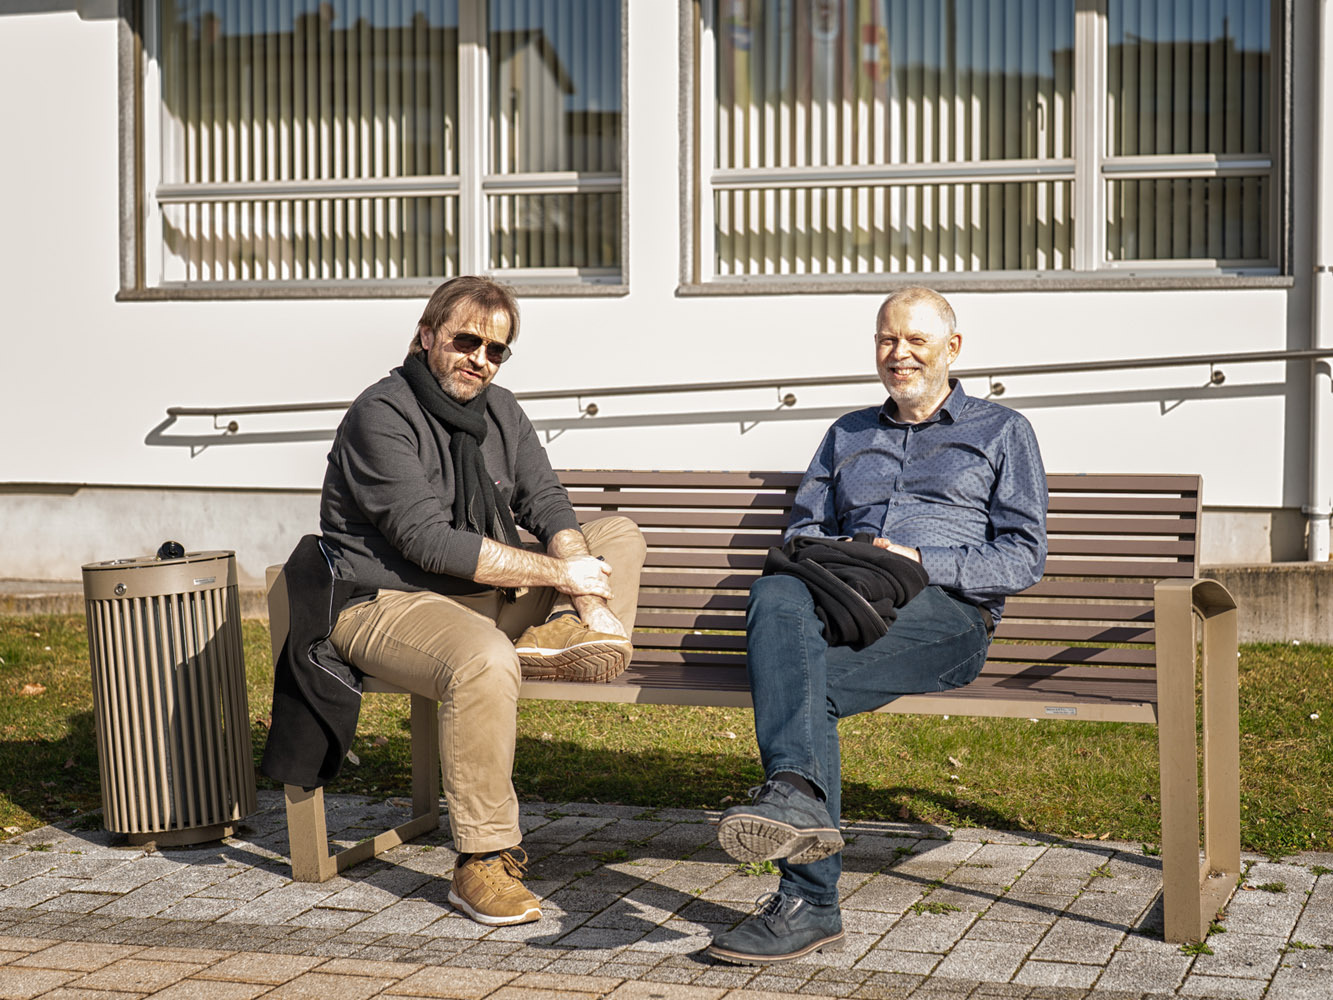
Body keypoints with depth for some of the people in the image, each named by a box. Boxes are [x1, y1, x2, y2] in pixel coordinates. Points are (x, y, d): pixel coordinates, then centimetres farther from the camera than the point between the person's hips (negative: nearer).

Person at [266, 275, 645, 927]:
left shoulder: (497, 410, 9)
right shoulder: (382, 415, -15)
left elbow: (548, 506, 2)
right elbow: (430, 542, -24)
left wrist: (586, 596, -18)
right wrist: (557, 572, -22)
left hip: (490, 594, 8)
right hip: (386, 601, -8)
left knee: (620, 534, 8)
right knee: (484, 660, -39)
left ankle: (562, 632, -22)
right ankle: (482, 862, -29)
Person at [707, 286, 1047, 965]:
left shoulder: (1001, 432, 20)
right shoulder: (848, 434, 34)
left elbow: (1022, 560, 9)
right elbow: (803, 527, 25)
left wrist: (920, 563, -7)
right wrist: (831, 556, 0)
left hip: (944, 611, -3)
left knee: (811, 683, -35)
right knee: (775, 594, -36)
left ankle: (805, 901, -44)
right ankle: (796, 794, -49)